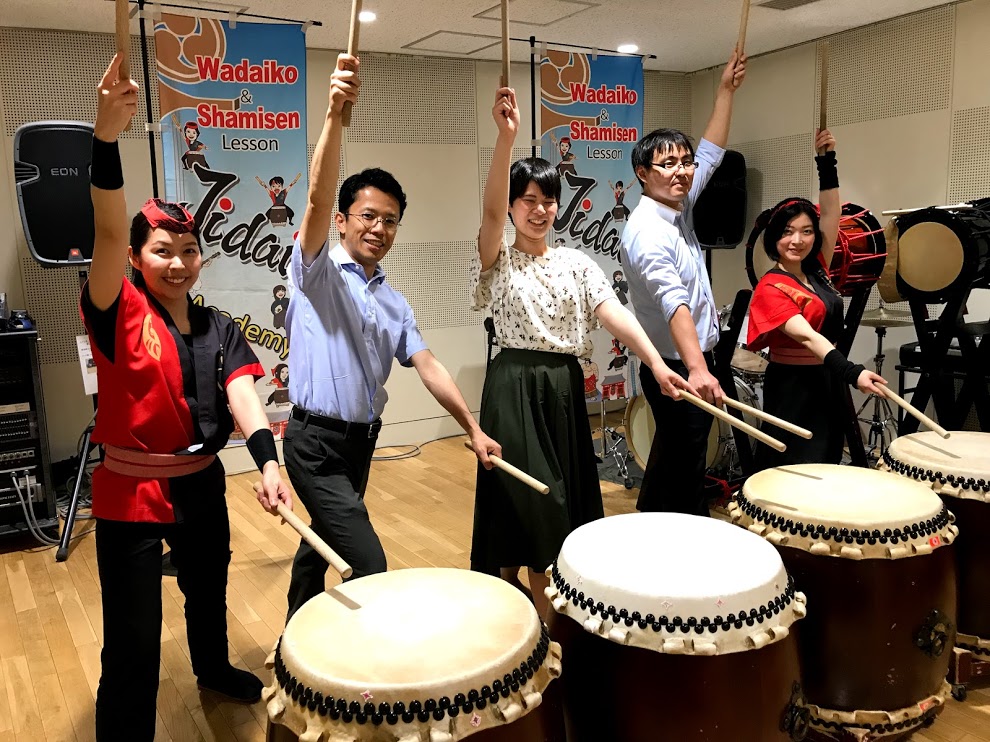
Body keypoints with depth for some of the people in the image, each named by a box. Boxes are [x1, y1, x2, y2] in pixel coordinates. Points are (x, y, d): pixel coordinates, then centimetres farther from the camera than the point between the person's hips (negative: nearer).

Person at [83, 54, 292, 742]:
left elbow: (242, 394, -14)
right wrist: (106, 137, -45)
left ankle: (215, 668, 56)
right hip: (132, 490, -5)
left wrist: (268, 460, -32)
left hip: (202, 482, 6)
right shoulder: (121, 314, -13)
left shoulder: (219, 329, 1)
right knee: (133, 643, -4)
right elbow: (108, 232, -30)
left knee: (209, 588, 28)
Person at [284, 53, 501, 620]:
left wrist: (474, 429, -5)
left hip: (363, 440, 7)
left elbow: (428, 366, 3)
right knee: (370, 566, -15)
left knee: (325, 542, 22)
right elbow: (317, 200, -26)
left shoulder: (395, 302, 8)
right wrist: (335, 116, -40)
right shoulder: (316, 272, -9)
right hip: (316, 443, -7)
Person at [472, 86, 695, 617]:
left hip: (565, 390, 4)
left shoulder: (577, 263, 7)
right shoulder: (497, 262, -1)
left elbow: (614, 314, -7)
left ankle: (547, 614, 29)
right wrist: (506, 136, -34)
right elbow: (490, 210, -21)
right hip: (514, 390, -4)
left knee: (560, 504, 11)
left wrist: (656, 362, -23)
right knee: (525, 502, -1)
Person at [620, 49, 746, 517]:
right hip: (677, 369, -10)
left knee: (671, 459, 19)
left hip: (693, 360, 10)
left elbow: (711, 152, 21)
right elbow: (673, 303, -37)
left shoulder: (679, 206, 6)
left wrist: (726, 91, 19)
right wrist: (696, 369, -48)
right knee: (685, 473, -3)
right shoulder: (647, 232, -22)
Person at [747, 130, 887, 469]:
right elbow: (806, 336, -28)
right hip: (793, 389, -8)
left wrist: (827, 161, -6)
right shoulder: (771, 287, -16)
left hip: (828, 384, 8)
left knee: (828, 467, 14)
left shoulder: (816, 269, 6)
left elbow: (832, 213, 3)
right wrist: (853, 372, -39)